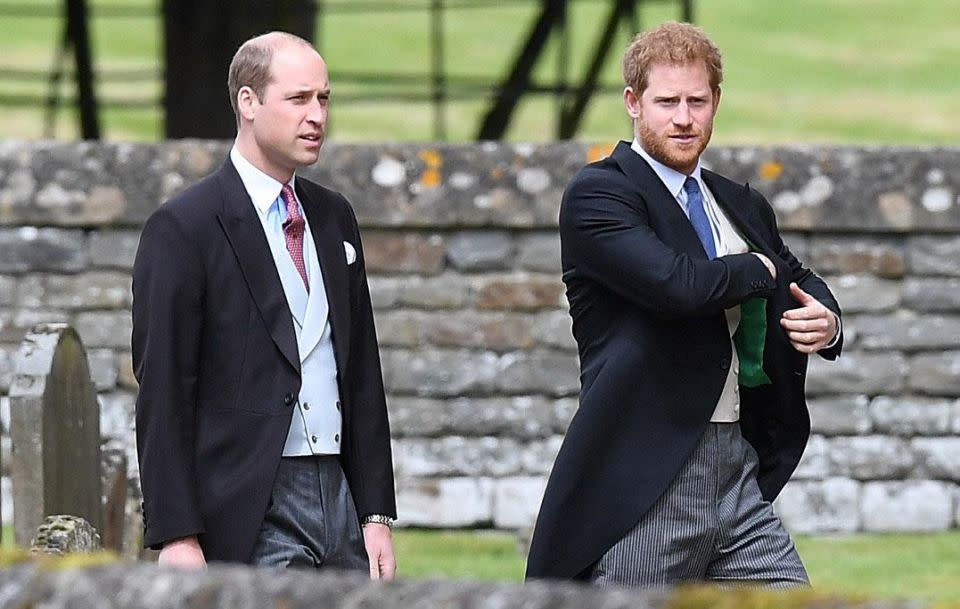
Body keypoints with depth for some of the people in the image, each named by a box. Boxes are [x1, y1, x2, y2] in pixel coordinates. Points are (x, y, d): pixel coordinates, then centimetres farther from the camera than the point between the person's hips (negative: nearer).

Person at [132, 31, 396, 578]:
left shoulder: (334, 217, 16)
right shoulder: (183, 228, -5)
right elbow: (162, 394, -9)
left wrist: (376, 513, 11)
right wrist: (176, 537, -14)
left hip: (339, 495, 6)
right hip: (251, 516, -6)